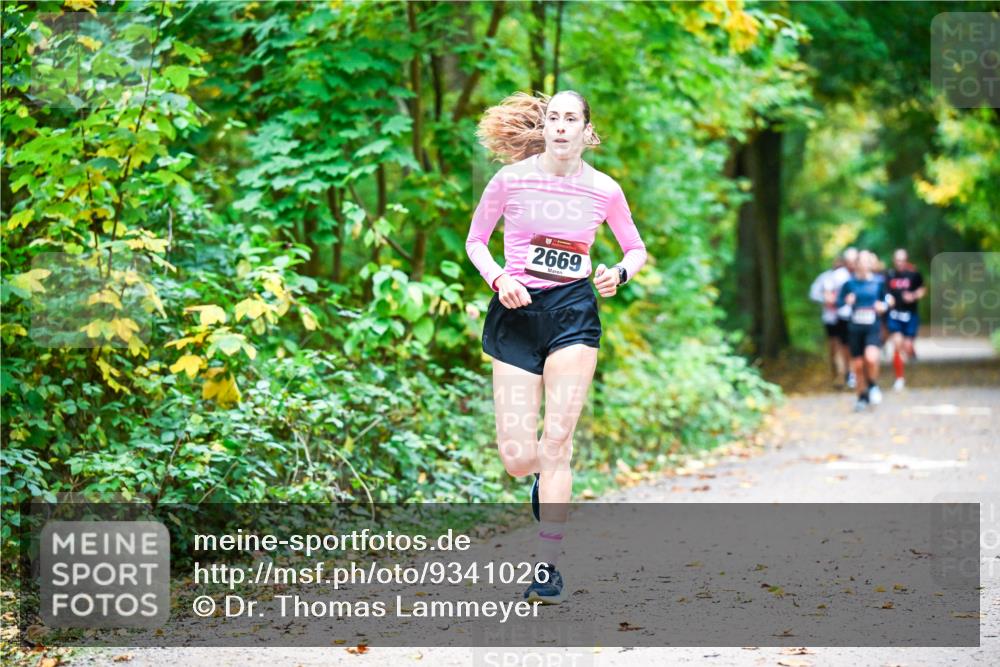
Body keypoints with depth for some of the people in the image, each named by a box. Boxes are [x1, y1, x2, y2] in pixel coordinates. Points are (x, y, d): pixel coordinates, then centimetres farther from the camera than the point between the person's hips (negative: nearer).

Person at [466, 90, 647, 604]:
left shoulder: (605, 190, 1)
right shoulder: (510, 179, -2)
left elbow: (636, 249, 15)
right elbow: (475, 240, 9)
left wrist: (619, 274, -7)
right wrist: (498, 279, -10)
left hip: (572, 312, 0)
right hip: (516, 312, 0)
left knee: (556, 442, -9)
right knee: (518, 458, -5)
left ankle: (547, 567, -2)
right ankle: (545, 478, 34)